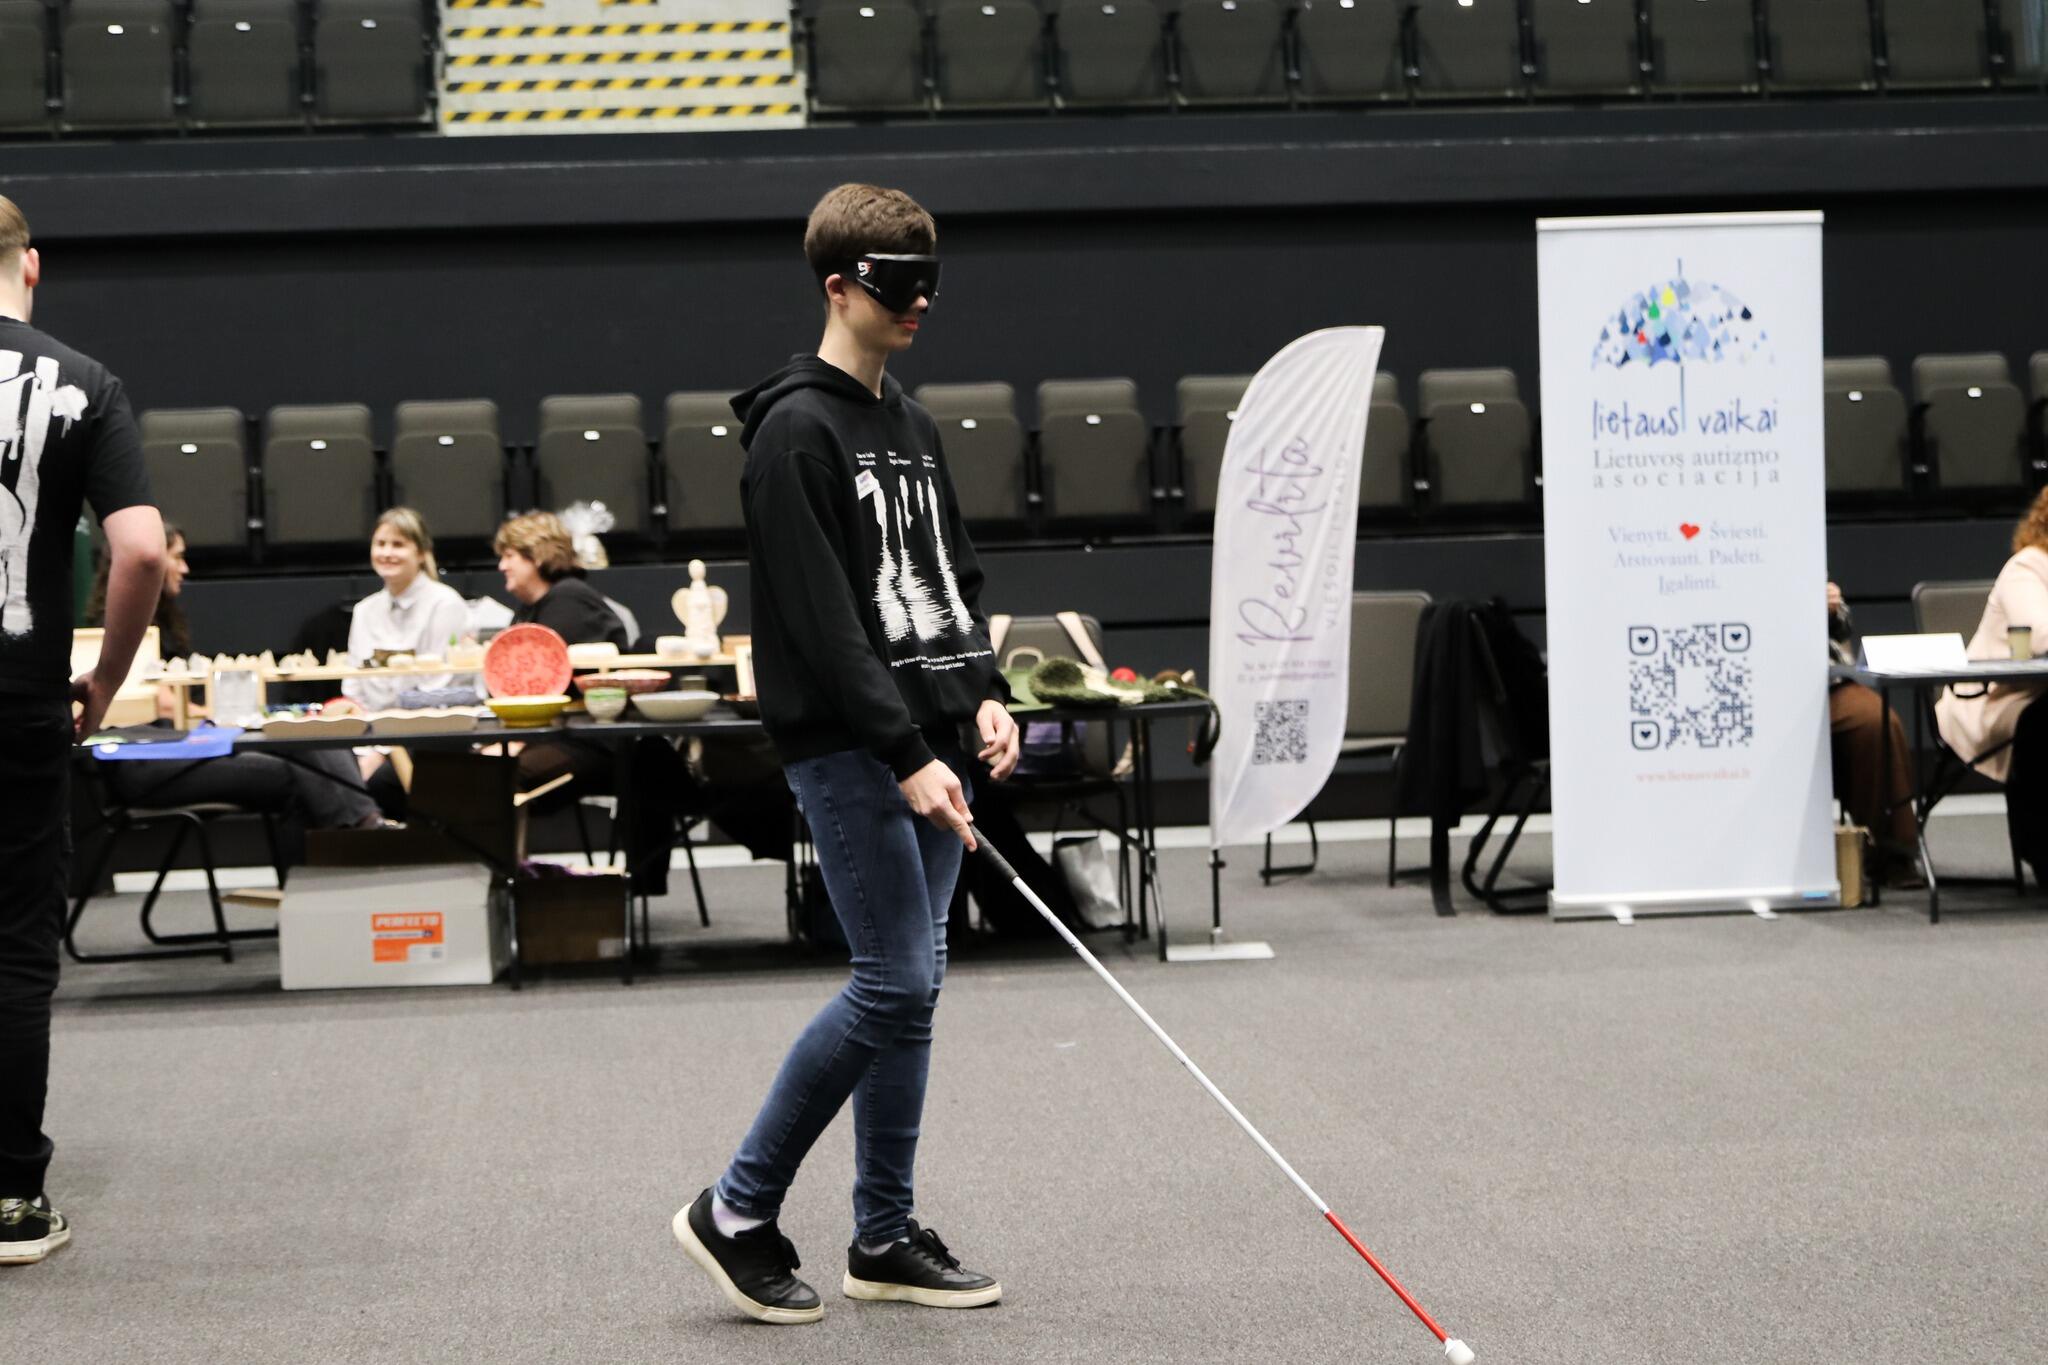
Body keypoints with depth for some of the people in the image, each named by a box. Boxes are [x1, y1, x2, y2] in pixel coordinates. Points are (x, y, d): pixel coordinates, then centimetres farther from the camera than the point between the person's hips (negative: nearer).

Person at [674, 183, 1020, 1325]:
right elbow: (821, 618, -18)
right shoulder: (797, 430, -11)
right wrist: (904, 757, -21)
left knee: (916, 981, 9)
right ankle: (740, 1212, 2)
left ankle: (886, 1236, 17)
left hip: (924, 748, 8)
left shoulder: (912, 425, 16)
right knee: (895, 982, -10)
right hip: (846, 750, -8)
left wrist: (986, 695, 4)